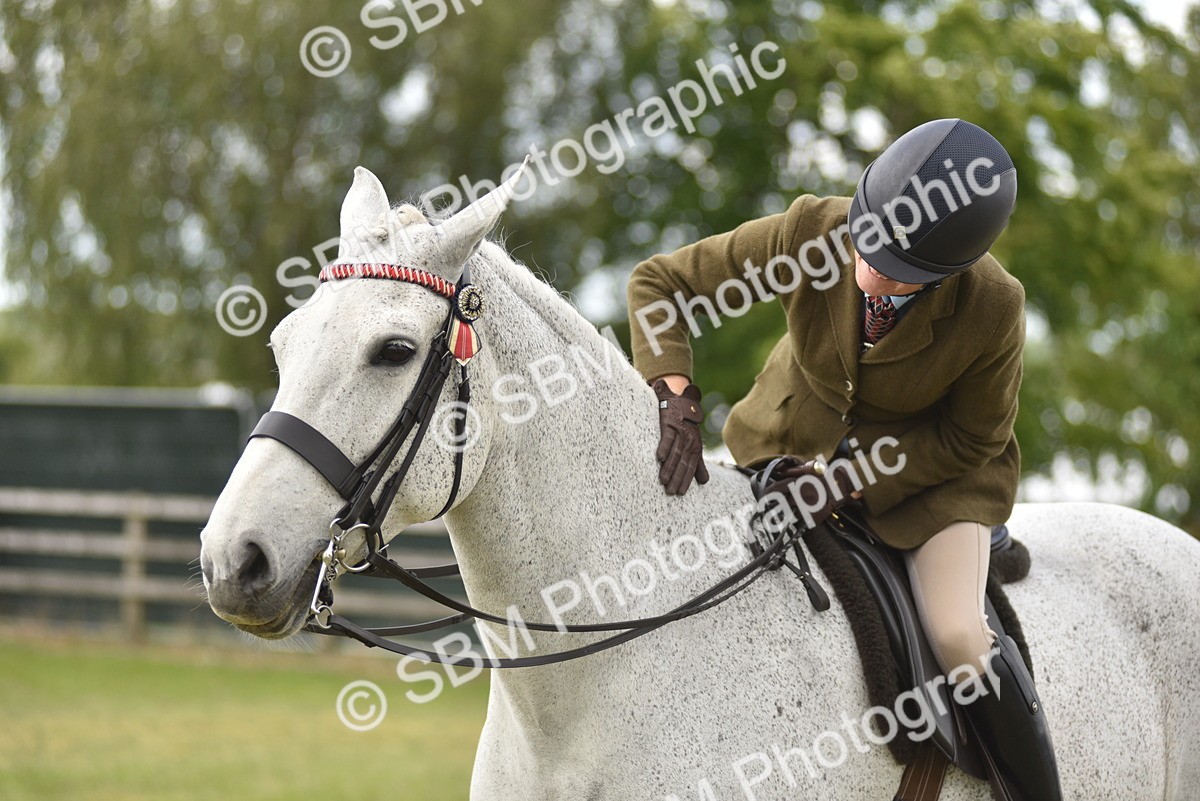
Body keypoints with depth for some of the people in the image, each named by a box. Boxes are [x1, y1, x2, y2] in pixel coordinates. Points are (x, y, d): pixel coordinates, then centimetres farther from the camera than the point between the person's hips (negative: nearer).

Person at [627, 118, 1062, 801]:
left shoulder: (994, 309, -31)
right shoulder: (810, 232, -27)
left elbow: (971, 441, -14)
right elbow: (658, 283, -16)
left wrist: (853, 479, -26)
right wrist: (676, 403, -32)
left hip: (928, 468, -3)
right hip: (792, 444, 3)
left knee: (958, 638, -25)